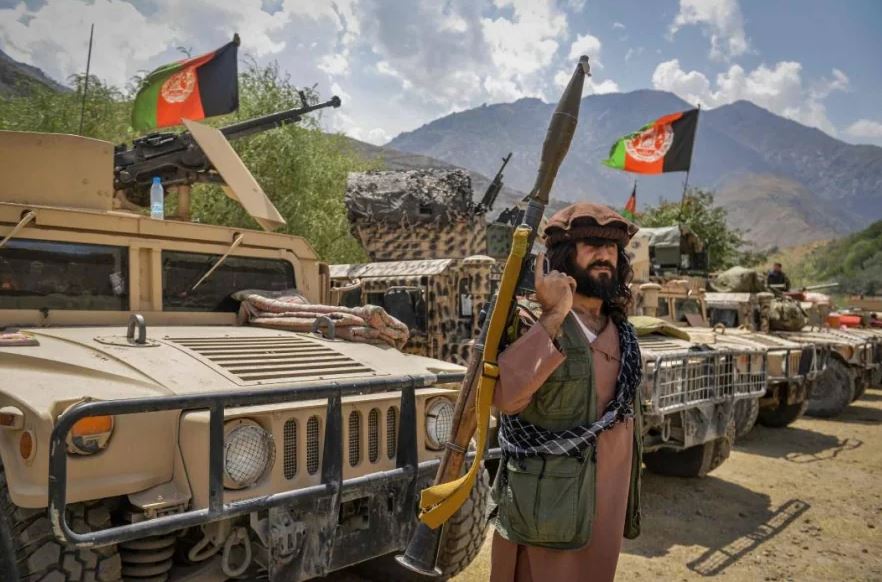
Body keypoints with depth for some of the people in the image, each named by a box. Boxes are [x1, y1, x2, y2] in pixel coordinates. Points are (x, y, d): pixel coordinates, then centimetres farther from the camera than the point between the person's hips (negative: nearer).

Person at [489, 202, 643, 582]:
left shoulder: (623, 334, 5)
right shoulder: (531, 324, -15)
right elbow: (505, 396, -34)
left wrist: (628, 508, 19)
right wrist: (554, 316, -29)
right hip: (545, 510, -6)